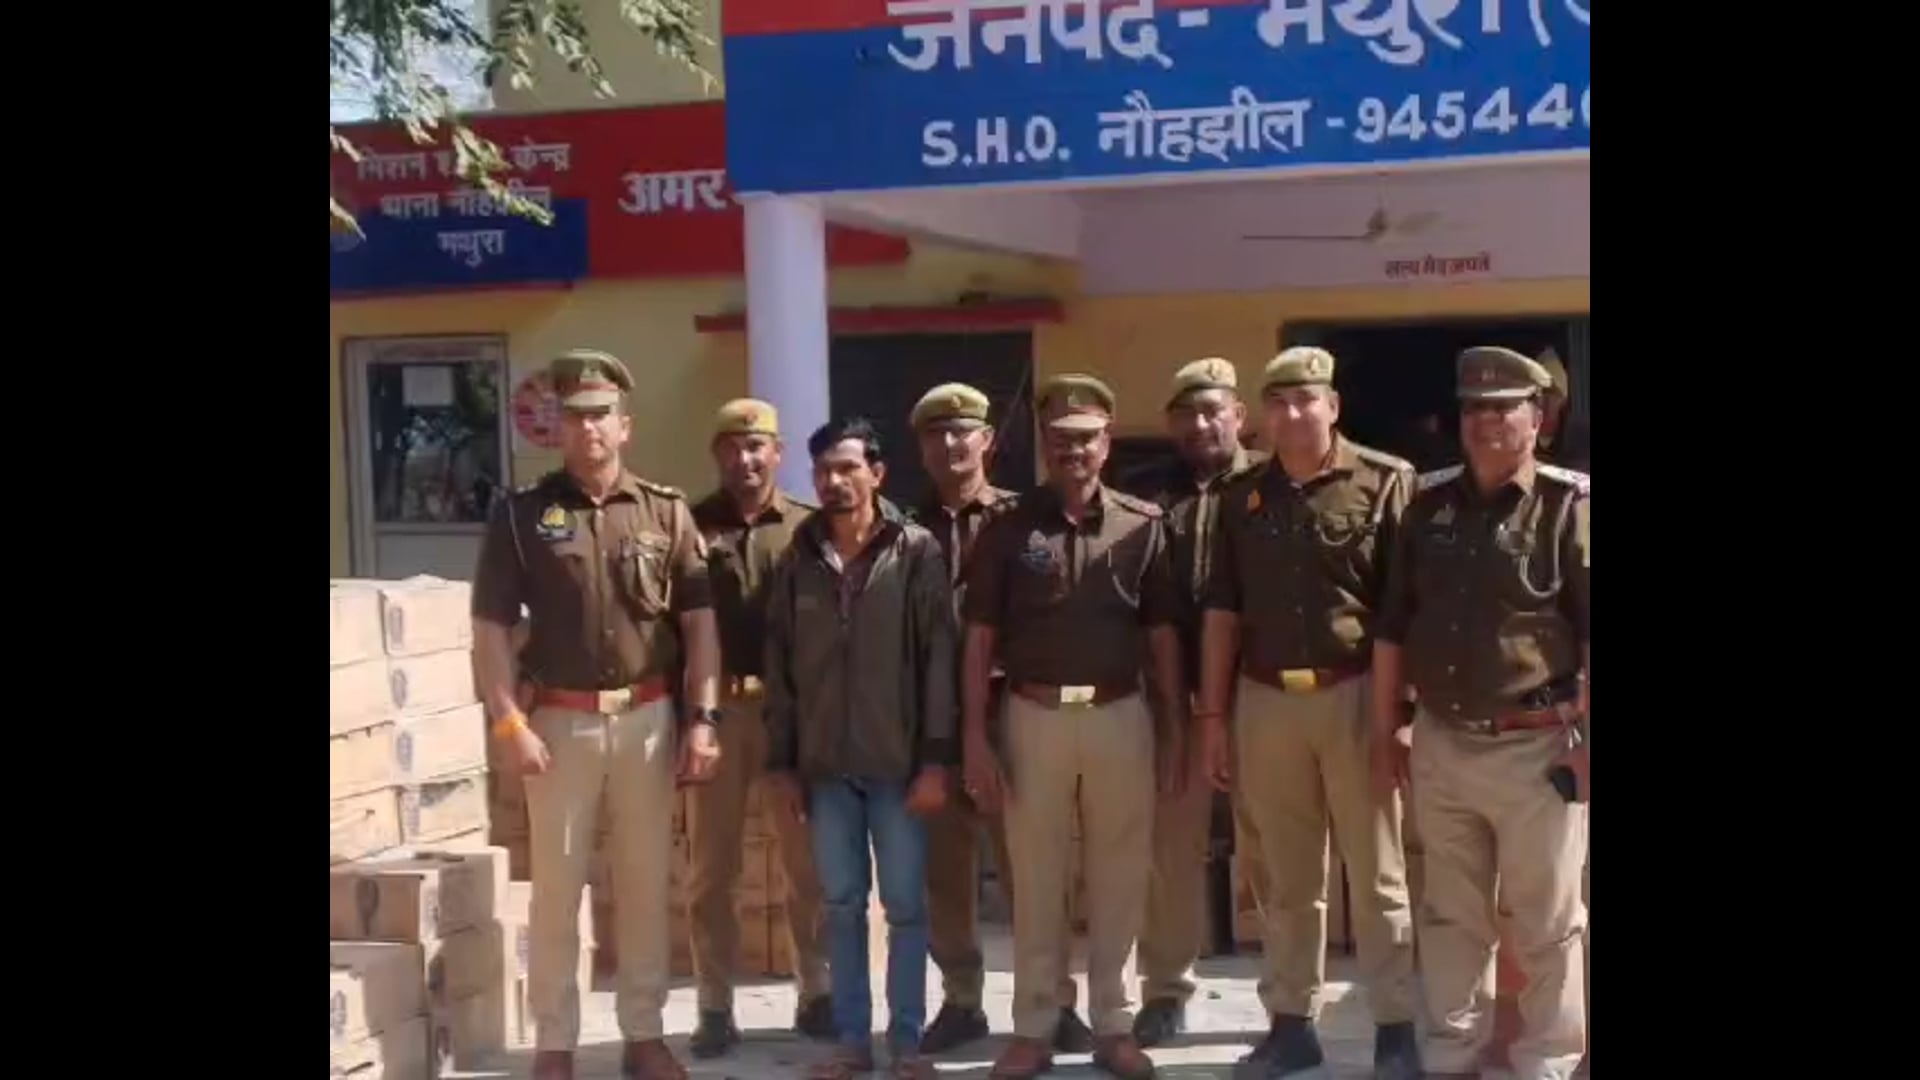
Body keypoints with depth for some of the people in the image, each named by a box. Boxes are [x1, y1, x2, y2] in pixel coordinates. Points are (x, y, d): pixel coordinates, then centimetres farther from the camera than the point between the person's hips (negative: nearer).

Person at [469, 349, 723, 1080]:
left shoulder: (665, 512, 3)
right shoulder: (520, 514, 0)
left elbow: (699, 620, 4)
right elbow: (491, 627, -2)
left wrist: (702, 719, -3)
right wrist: (509, 723, -10)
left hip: (648, 718, 1)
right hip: (561, 720, -1)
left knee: (646, 882, 9)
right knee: (556, 887, 4)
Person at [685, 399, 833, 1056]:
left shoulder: (808, 528, 4)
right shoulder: (693, 526, 4)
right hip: (714, 709, 0)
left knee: (808, 862, 8)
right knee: (710, 868, 5)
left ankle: (816, 995, 21)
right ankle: (715, 1008, 13)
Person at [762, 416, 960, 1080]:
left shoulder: (916, 552, -3)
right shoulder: (799, 559, 6)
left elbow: (939, 659, -5)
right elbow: (779, 665, 8)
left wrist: (936, 759, -10)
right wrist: (782, 761, 5)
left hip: (897, 762, -3)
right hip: (825, 765, 3)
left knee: (905, 906, 4)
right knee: (841, 905, 9)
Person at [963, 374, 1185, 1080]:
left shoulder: (1143, 526, 3)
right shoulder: (1010, 528, 1)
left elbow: (1163, 638, 6)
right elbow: (980, 638, 2)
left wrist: (1175, 732, 3)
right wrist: (975, 736, -4)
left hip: (1120, 717, 1)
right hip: (1035, 716, 0)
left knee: (1118, 879, 7)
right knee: (1036, 879, 7)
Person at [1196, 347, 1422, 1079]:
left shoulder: (1385, 482, -4)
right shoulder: (1243, 497, 9)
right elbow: (1222, 611, 11)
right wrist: (1212, 715, 8)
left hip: (1356, 696, -4)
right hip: (1266, 701, 4)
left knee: (1377, 876, 3)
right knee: (1287, 879, 12)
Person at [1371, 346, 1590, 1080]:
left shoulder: (1570, 506, -8)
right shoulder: (1430, 505, 7)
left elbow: (1590, 637, -11)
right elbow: (1392, 627, 11)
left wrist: (1584, 737, -16)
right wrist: (1385, 732, 10)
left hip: (1534, 747, -5)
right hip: (1439, 743, 5)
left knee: (1547, 927, 6)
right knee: (1450, 917, 15)